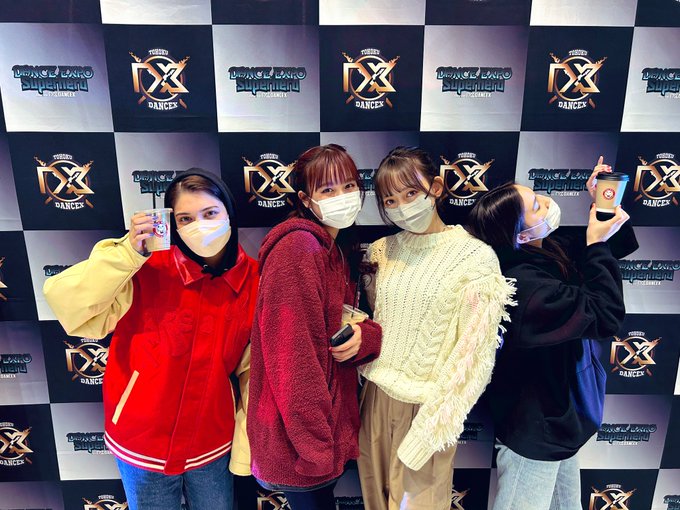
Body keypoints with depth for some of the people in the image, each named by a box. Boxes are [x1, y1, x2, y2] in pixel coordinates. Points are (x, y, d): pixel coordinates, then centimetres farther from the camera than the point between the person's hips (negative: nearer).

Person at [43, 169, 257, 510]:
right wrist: (127, 253, -30)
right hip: (143, 445, -1)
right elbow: (66, 306, -21)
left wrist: (246, 446, -1)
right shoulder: (149, 269, -15)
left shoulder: (254, 279, -10)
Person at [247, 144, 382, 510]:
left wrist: (365, 336, -12)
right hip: (300, 443, -9)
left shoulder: (332, 252, 9)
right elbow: (292, 359, -25)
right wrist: (315, 448, -21)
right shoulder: (296, 249, -20)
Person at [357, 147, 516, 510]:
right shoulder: (382, 251, 0)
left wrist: (434, 421, -14)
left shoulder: (475, 258, -15)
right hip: (378, 394, 4)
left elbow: (473, 354, -15)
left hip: (427, 404, -4)